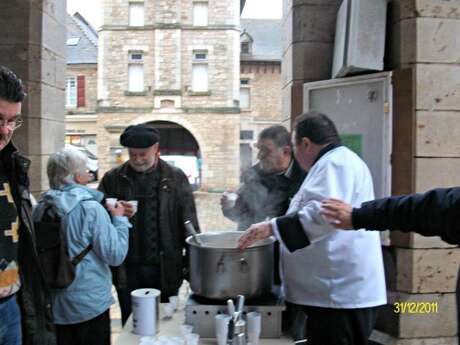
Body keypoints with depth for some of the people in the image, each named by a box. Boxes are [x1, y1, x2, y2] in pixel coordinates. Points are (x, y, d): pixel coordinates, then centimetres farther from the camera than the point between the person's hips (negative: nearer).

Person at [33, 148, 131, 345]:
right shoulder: (90, 208, -20)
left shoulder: (41, 207, -4)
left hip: (54, 305, 5)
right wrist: (119, 218, -6)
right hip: (90, 305, -5)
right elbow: (115, 255, -18)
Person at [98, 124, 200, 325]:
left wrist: (193, 264, -2)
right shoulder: (112, 179, 4)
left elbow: (189, 223, 1)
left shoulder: (176, 178, 1)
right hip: (127, 269, 1)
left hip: (165, 268, -1)